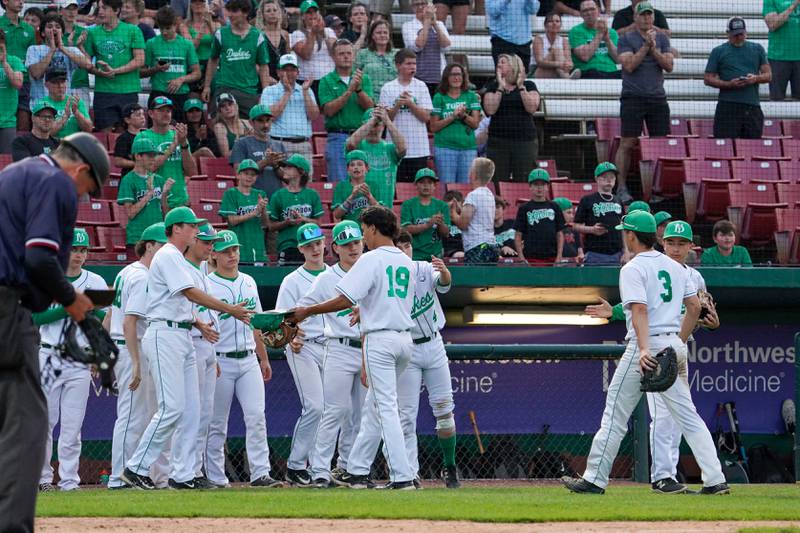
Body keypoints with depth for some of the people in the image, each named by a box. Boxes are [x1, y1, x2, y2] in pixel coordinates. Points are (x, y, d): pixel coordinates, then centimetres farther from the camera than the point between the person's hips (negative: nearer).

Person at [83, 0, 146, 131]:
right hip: (103, 90, 2)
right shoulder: (93, 33, 10)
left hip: (128, 91, -2)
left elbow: (140, 60, -3)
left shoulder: (133, 31, 3)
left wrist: (115, 71, -12)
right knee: (106, 132, -2)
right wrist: (98, 72, -11)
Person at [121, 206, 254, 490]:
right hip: (166, 336, -10)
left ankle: (182, 475, 4)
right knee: (172, 408, -14)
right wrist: (230, 310, -16)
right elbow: (191, 293, -17)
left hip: (183, 337, 10)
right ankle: (136, 468, -10)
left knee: (191, 410, 4)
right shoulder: (168, 256, -9)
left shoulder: (179, 260, 23)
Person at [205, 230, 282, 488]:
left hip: (249, 360, 5)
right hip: (220, 361, -5)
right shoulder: (206, 285, -5)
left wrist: (264, 358, 20)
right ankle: (216, 477, 5)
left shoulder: (249, 282, 15)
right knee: (217, 424, 0)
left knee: (256, 416, -6)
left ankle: (260, 474, -7)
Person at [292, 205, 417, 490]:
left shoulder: (372, 259, -10)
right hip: (405, 338, 8)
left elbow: (343, 300, -16)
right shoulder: (406, 262, 14)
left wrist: (307, 311, -7)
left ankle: (402, 477, -13)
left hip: (380, 338, -8)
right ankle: (357, 471, 21)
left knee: (386, 408, -7)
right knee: (373, 405, 17)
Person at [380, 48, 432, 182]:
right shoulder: (388, 88, 4)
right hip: (396, 149, -1)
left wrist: (410, 103, -12)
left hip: (418, 149, 1)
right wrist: (398, 105, -14)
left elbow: (426, 117, 0)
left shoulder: (421, 86, 5)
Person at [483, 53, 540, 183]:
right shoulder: (493, 86, 12)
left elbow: (532, 108, -7)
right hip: (498, 142, 1)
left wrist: (521, 86, -9)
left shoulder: (528, 86, 8)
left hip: (524, 140, -1)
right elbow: (490, 110, -4)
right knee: (497, 183, -5)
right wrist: (500, 88, -5)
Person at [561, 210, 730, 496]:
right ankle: (715, 480, -4)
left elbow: (640, 309, -21)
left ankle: (594, 479, 4)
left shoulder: (632, 269, -8)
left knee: (615, 414, 2)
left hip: (645, 345, -6)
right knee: (688, 416, 6)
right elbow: (694, 306, 12)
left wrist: (644, 349, -31)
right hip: (674, 345, 6)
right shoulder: (676, 267, 14)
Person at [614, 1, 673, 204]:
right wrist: (646, 45, -11)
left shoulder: (662, 39, 12)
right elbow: (629, 65, -11)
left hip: (657, 97, 4)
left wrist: (653, 49, -9)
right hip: (633, 96, -3)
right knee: (627, 143, -5)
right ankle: (621, 188, 0)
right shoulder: (626, 39, 2)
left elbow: (669, 66, 3)